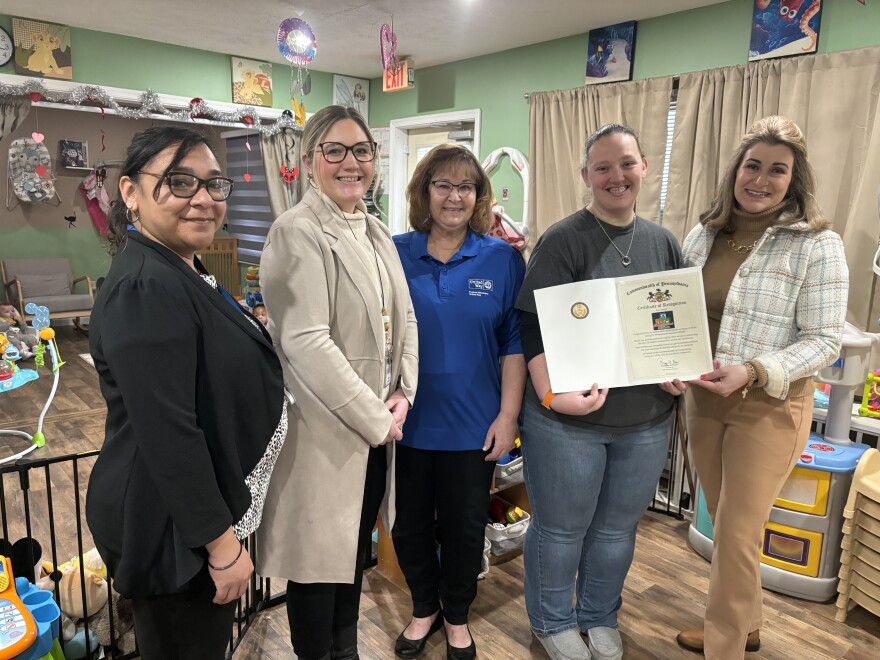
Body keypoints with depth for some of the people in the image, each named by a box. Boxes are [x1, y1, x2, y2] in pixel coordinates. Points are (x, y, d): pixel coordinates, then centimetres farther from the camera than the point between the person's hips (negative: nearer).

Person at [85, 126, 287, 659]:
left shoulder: (184, 273, 6)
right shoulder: (146, 289, -26)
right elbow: (168, 434, -28)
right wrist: (221, 540, -22)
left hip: (208, 505, 9)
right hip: (174, 529, -9)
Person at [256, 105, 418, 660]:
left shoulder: (377, 232, 11)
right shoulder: (298, 232, -14)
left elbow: (404, 317, 12)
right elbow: (305, 342, -22)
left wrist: (403, 395, -2)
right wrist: (375, 419, -16)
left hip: (378, 425, 8)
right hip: (325, 431, -7)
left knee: (356, 550, 21)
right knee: (320, 558, 9)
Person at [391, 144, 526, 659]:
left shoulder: (503, 259, -3)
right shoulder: (395, 255, -1)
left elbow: (515, 342, -3)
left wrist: (508, 415, -7)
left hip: (473, 425, -1)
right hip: (406, 422, 1)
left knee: (465, 528, 15)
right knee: (409, 525, 16)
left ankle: (457, 616, 41)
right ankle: (424, 608, 43)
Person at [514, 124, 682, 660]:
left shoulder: (664, 243, 8)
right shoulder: (563, 240, -9)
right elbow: (534, 326, -14)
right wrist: (553, 394, -26)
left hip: (646, 420, 5)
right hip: (570, 418, -4)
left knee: (617, 530, 20)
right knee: (561, 529, 12)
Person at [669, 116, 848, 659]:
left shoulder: (818, 244, -11)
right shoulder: (704, 234, 3)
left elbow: (823, 341, -11)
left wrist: (752, 372, -26)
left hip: (769, 408, -5)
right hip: (703, 402, 5)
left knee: (737, 534, 3)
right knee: (726, 525, 19)